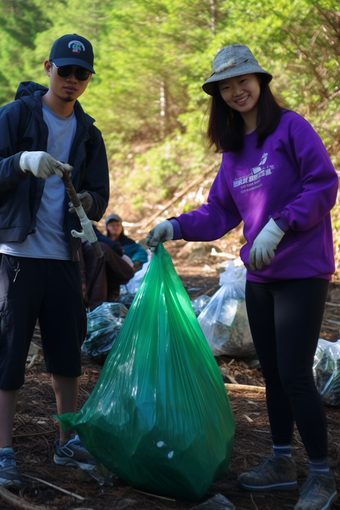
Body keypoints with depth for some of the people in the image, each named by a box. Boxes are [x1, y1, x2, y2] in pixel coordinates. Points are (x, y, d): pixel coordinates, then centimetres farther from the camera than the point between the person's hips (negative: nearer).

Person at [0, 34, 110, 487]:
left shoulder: (88, 133, 12)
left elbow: (100, 198, 9)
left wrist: (88, 201, -13)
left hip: (64, 256, 5)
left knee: (67, 351, 10)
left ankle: (68, 443, 23)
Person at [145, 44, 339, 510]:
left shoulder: (291, 128, -7)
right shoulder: (234, 150, 14)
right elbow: (219, 212, 15)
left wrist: (278, 225, -20)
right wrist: (177, 227, 1)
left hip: (302, 272, -7)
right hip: (259, 276, 7)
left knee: (294, 374, -8)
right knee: (273, 372, 13)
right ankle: (281, 462, 27)